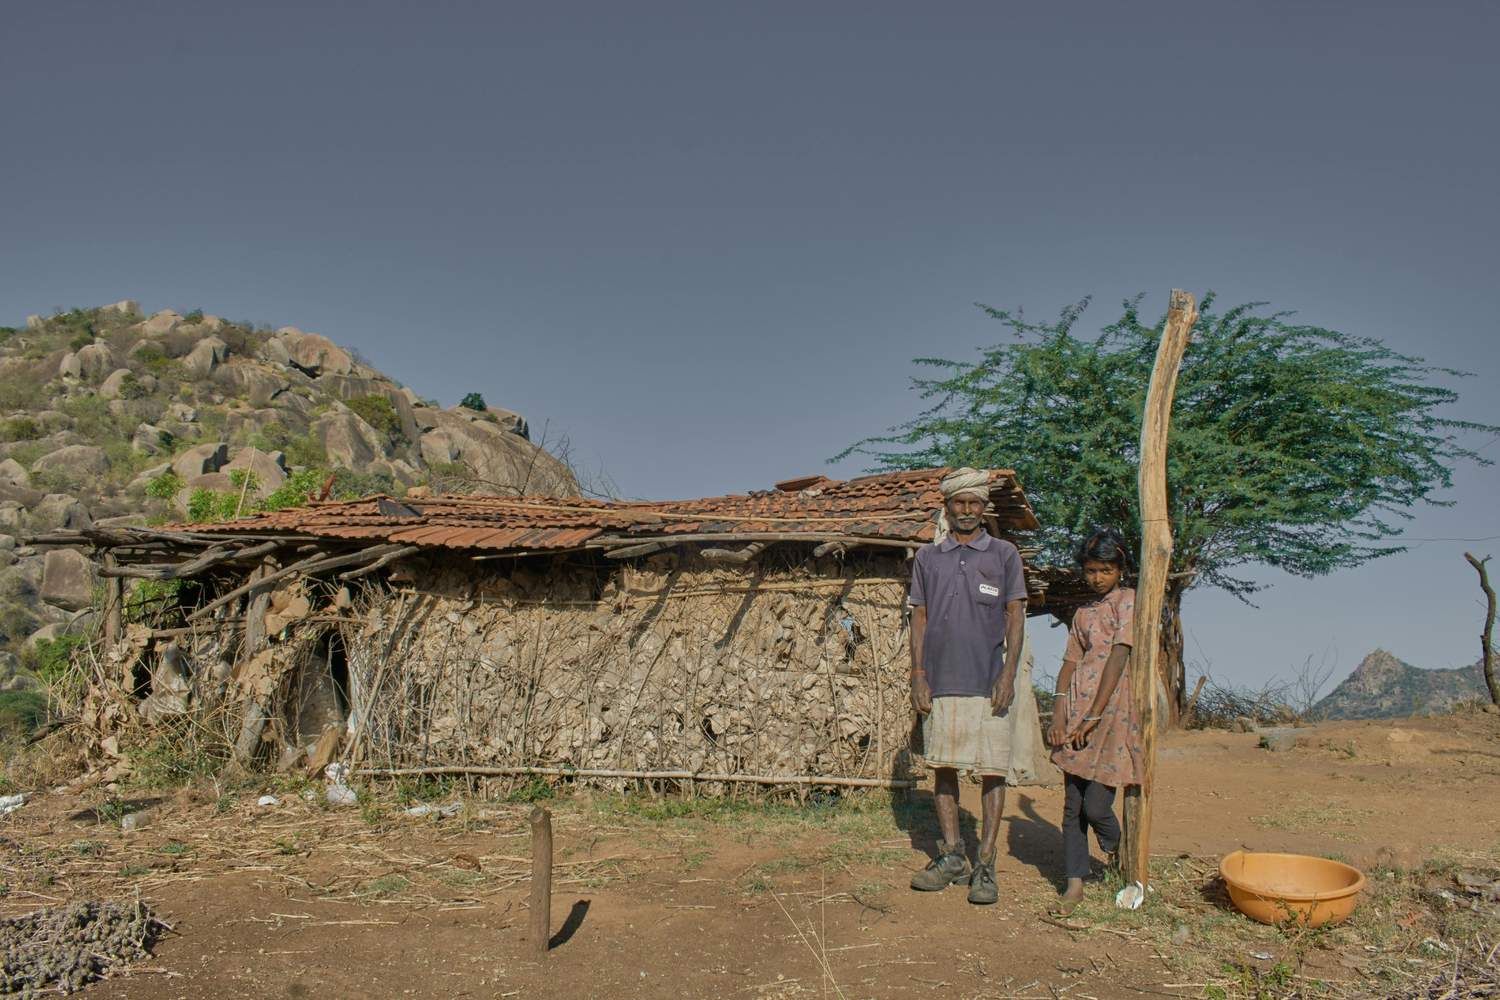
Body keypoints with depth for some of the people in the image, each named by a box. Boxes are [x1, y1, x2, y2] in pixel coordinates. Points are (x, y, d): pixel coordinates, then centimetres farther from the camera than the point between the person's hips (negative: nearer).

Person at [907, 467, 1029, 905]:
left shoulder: (1003, 554, 5)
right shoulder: (928, 557, 10)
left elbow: (1015, 618, 2)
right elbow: (919, 619, 10)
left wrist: (1008, 676, -8)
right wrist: (918, 678, 1)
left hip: (987, 683, -2)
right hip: (940, 682, 2)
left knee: (993, 771, -2)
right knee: (942, 767, 7)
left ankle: (985, 866, 4)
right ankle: (951, 856, 19)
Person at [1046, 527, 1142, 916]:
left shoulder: (1128, 601, -1)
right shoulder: (1083, 613, 19)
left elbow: (1118, 658, -9)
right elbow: (1070, 664, 11)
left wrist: (1094, 716, -13)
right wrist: (1059, 714, -3)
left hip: (1112, 709, -6)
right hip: (1077, 711, 6)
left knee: (1095, 805, -7)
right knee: (1073, 804, 5)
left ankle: (1118, 851, 24)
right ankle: (1074, 884, 13)